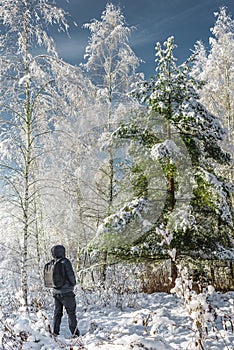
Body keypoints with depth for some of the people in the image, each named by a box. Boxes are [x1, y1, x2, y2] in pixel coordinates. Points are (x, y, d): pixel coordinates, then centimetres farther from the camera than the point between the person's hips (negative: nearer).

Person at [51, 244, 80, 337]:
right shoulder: (65, 262, -15)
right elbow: (71, 275, -15)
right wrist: (73, 283, 4)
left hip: (56, 292, 6)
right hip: (66, 292, -6)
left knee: (57, 313, 15)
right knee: (71, 313, 3)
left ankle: (55, 332, 19)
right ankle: (75, 333, 5)